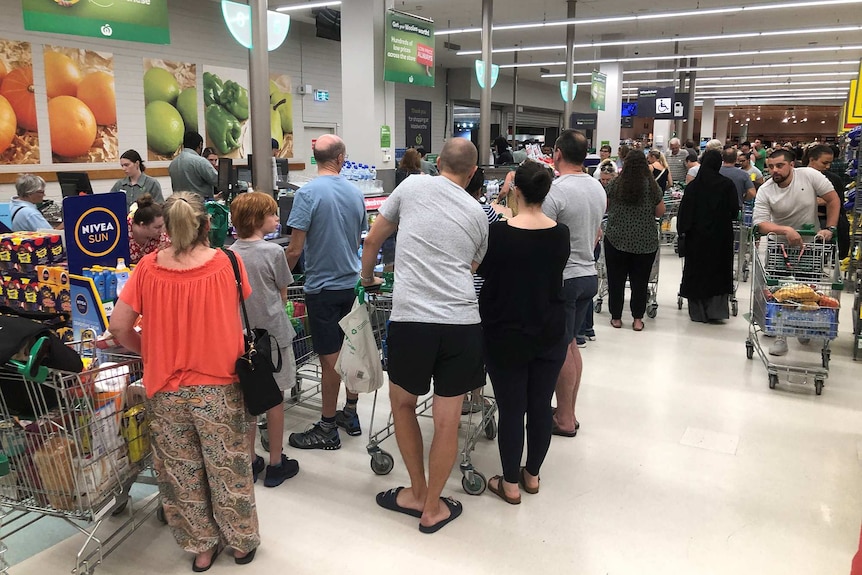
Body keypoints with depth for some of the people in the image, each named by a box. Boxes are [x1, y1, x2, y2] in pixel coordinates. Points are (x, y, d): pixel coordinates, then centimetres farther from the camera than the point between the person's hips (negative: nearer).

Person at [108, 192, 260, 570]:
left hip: (165, 389, 1)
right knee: (228, 468, 15)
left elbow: (119, 327, -4)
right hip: (219, 385, -1)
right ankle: (242, 542, 31)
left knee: (181, 472, 18)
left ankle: (201, 546, 32)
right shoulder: (226, 263, -10)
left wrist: (149, 354, 11)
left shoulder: (148, 268, -8)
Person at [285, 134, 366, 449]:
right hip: (352, 283, 6)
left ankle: (327, 429, 12)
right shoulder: (355, 193, 3)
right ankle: (351, 414, 29)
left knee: (330, 358, 0)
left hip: (322, 287, -5)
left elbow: (295, 249, -17)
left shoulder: (307, 193, -15)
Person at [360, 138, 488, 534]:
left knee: (403, 402, 21)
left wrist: (367, 277, 33)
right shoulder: (478, 213, 13)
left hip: (411, 318, -1)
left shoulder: (412, 186, 7)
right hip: (462, 321, 2)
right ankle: (433, 509, 26)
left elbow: (372, 240, 15)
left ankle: (418, 494, 32)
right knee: (448, 419, 11)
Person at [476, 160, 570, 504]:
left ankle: (510, 484, 20)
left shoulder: (499, 233, -17)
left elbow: (484, 270, 1)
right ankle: (532, 475, 31)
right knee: (541, 405, 15)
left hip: (507, 336, -4)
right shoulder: (561, 234, -5)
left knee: (511, 409, 7)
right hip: (550, 334, 4)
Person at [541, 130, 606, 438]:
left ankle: (564, 420, 14)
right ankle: (569, 412, 28)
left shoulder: (555, 190, -19)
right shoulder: (598, 188, 8)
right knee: (570, 343, 18)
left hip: (562, 279, -8)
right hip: (589, 275, 8)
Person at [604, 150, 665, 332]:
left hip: (616, 240, 0)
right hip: (645, 242, 0)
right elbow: (660, 213, 5)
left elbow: (605, 207, 9)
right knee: (640, 281, 7)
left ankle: (616, 317, 15)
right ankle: (637, 319, 12)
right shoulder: (652, 186, -2)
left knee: (616, 279, 9)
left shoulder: (615, 184, -2)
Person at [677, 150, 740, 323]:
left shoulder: (693, 185, -7)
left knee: (697, 270, 10)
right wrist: (723, 217, 14)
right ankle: (716, 309, 8)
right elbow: (735, 211, -5)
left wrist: (683, 229, 2)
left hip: (697, 235, 0)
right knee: (719, 270, 11)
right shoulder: (727, 184, -7)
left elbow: (685, 210, -8)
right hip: (721, 235, 0)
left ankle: (698, 311, 14)